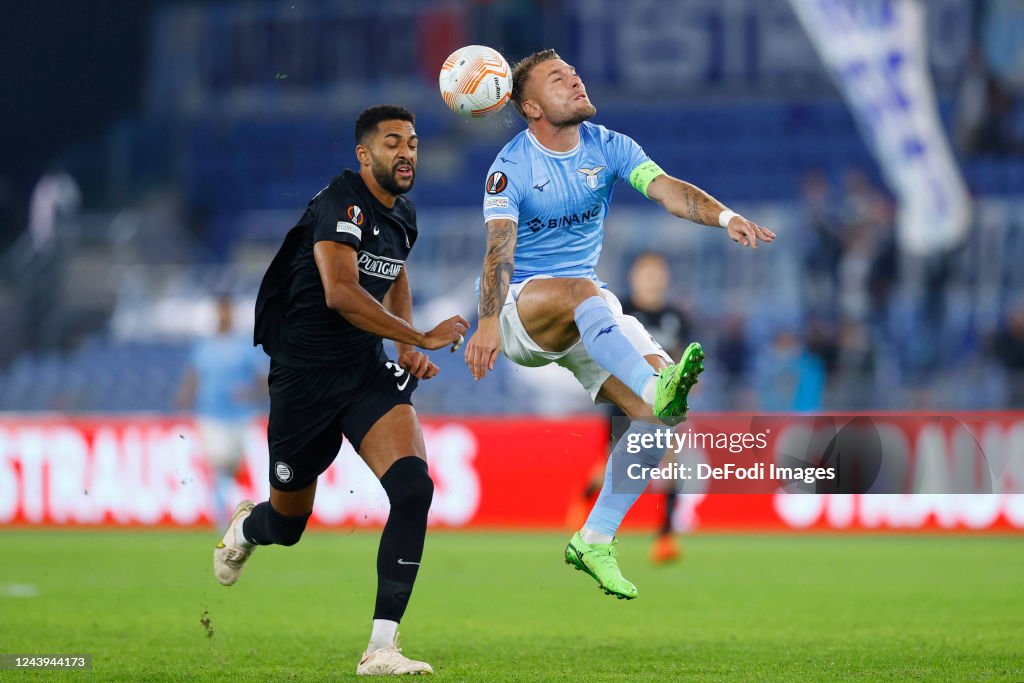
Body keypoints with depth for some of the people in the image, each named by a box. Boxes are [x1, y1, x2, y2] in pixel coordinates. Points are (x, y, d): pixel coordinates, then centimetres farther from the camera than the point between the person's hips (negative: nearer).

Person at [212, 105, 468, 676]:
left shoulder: (404, 215, 9)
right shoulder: (342, 204, -17)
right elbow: (340, 292, -31)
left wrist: (407, 347, 15)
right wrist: (421, 338, -31)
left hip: (370, 371, 6)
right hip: (305, 380, -5)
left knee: (414, 487, -21)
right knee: (288, 523, 10)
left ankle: (382, 648, -19)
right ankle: (245, 528, 53)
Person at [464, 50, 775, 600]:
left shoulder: (608, 147, 5)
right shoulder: (511, 167, -7)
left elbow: (666, 189, -11)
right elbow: (499, 250, -20)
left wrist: (724, 217, -31)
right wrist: (487, 324, -37)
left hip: (590, 320, 5)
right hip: (522, 304, -5)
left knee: (656, 413, -16)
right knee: (584, 292, -39)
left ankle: (595, 541, -9)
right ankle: (657, 386, -62)